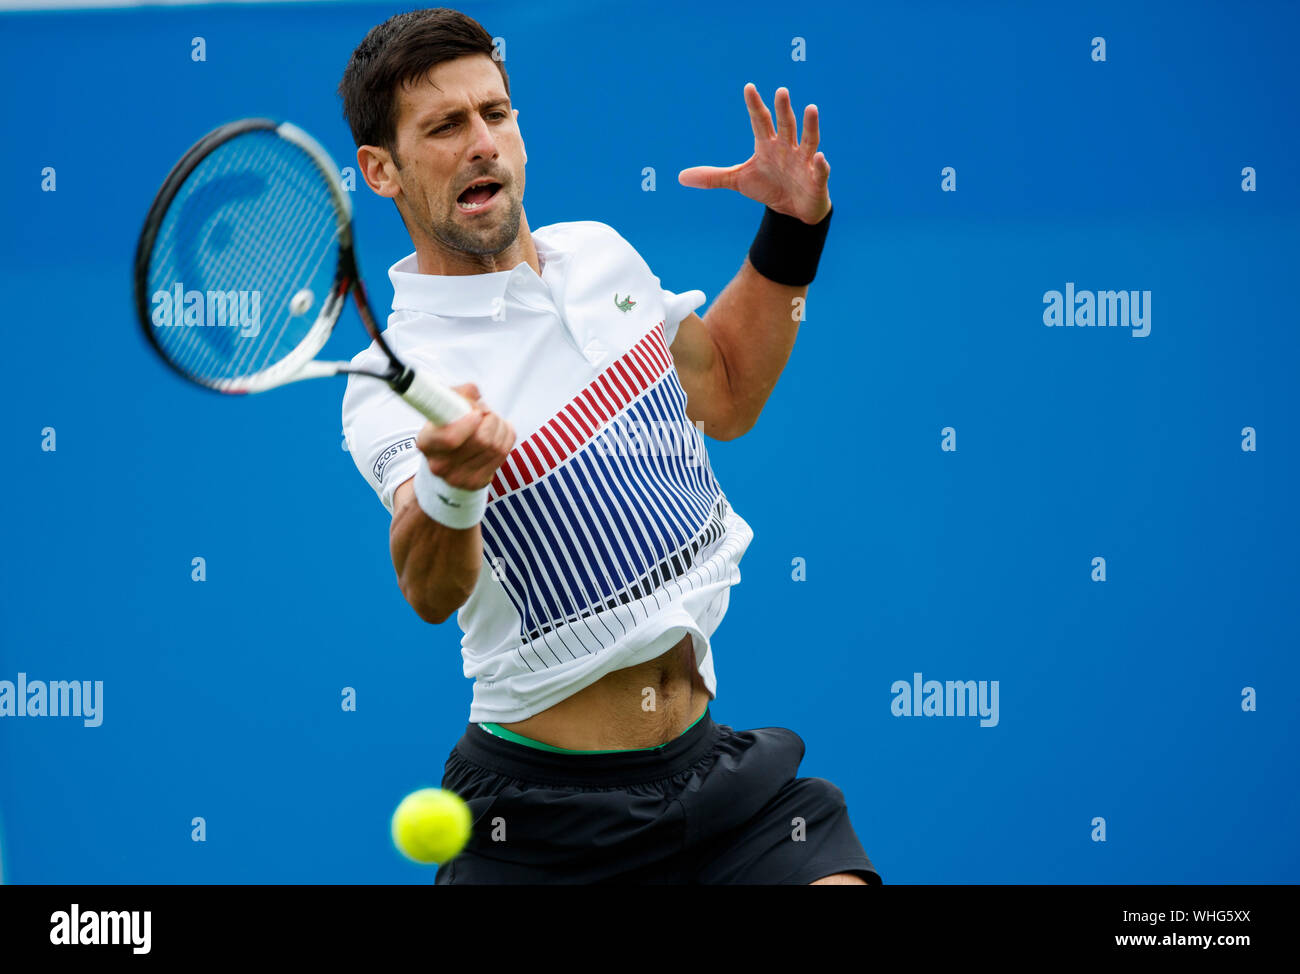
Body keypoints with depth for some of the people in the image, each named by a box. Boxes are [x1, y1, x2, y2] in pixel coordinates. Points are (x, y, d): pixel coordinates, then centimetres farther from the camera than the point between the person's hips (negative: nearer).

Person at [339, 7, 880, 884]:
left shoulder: (599, 255, 7)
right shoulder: (393, 383, -15)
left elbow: (723, 396, 26)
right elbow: (432, 592, -32)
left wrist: (792, 234, 13)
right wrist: (450, 483, -54)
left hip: (714, 767, 5)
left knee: (839, 880, -14)